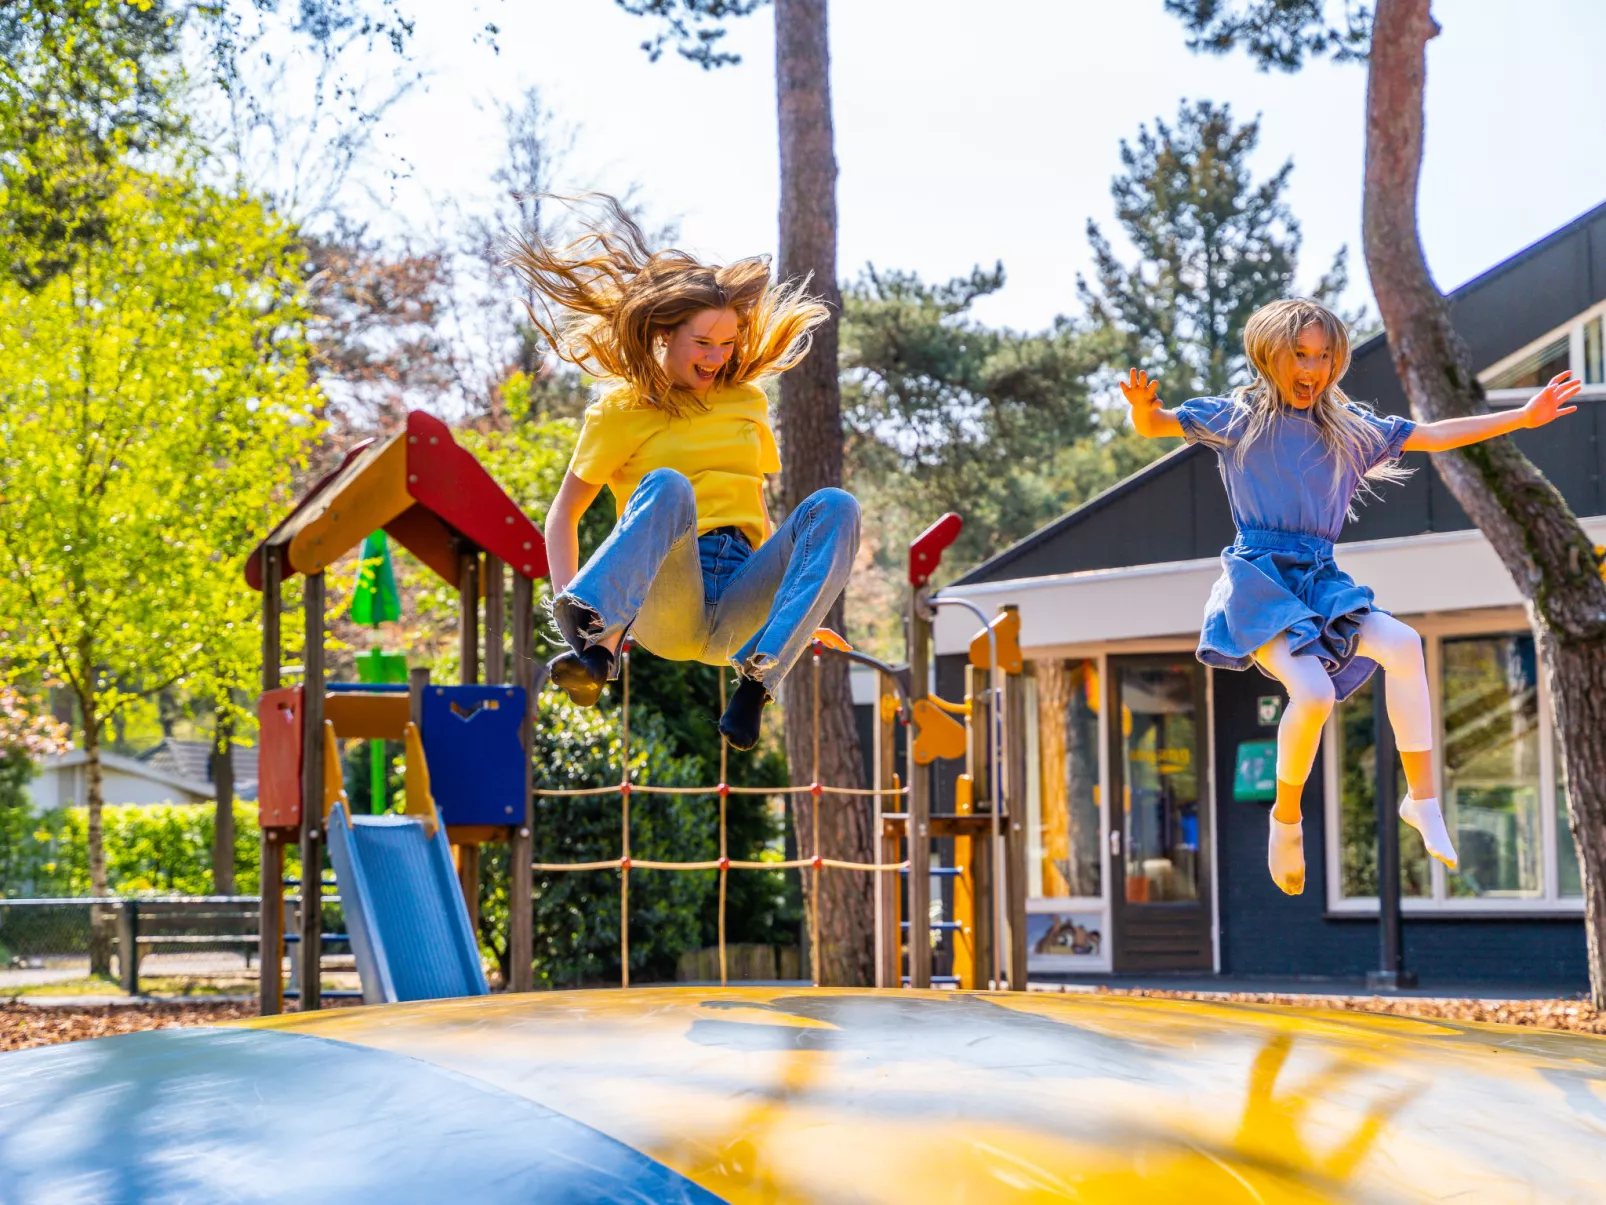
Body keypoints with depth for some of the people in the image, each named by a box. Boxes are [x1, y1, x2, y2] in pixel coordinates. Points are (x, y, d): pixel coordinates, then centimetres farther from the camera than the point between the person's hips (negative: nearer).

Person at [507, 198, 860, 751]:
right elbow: (563, 514, 7)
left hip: (737, 616, 4)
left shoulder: (748, 399, 21)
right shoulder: (621, 409, 9)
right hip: (662, 612, -4)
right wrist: (566, 600, -9)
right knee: (667, 486, -33)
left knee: (835, 506, -22)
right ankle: (595, 646, -49)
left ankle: (758, 680, -35)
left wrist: (798, 611, 18)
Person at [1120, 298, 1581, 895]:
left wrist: (1524, 416, 14)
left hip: (1319, 579, 5)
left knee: (1401, 643, -24)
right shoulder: (1238, 417, 2)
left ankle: (1422, 797, -16)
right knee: (1313, 691, -27)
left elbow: (1432, 436, 18)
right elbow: (1155, 426, 1)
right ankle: (1286, 817, -3)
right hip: (1258, 578, -4)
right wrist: (1143, 407, -25)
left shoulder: (1348, 428, 14)